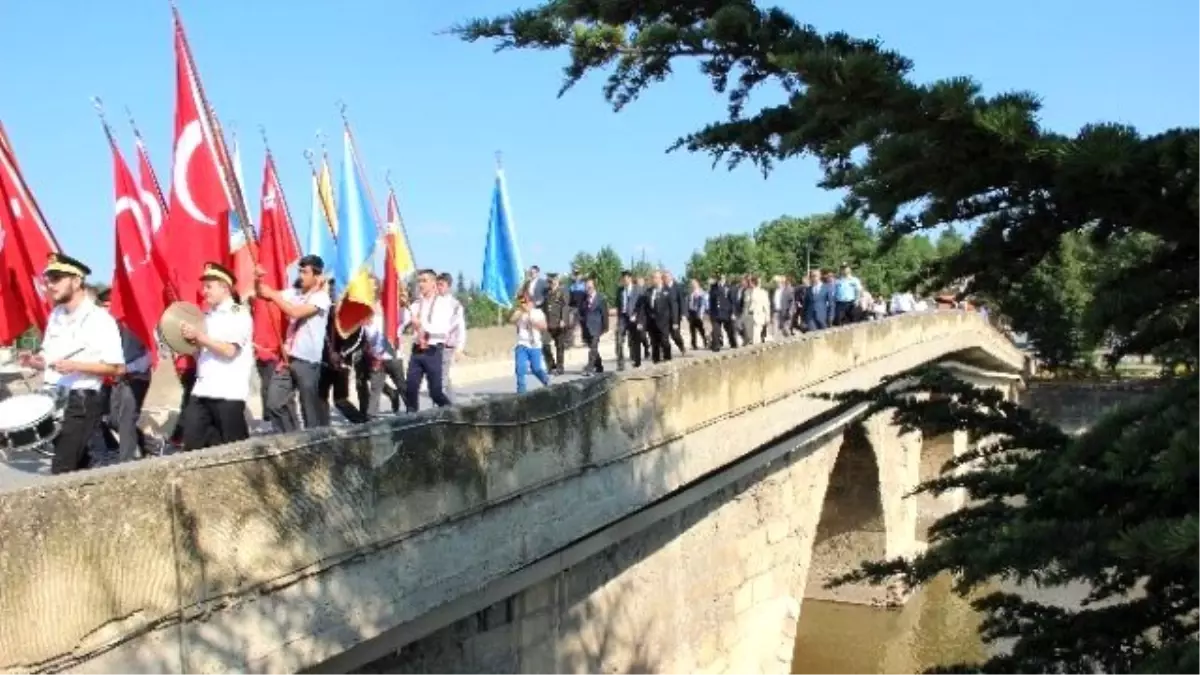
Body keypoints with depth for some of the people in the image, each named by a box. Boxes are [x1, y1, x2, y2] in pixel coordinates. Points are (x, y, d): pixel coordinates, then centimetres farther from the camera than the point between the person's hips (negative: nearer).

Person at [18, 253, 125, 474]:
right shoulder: (55, 316, 11)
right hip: (53, 400, 8)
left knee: (62, 470, -9)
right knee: (78, 465, 16)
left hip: (82, 403, -8)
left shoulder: (100, 319, -13)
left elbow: (117, 368, -16)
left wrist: (75, 366, -24)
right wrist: (34, 360, -2)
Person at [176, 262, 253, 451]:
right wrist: (191, 339, 1)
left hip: (229, 393, -7)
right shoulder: (208, 316, 17)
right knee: (192, 443, 2)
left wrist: (199, 335, -16)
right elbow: (202, 350, 20)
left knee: (233, 445, 0)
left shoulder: (239, 314, -6)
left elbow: (229, 350, -17)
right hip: (202, 390, 7)